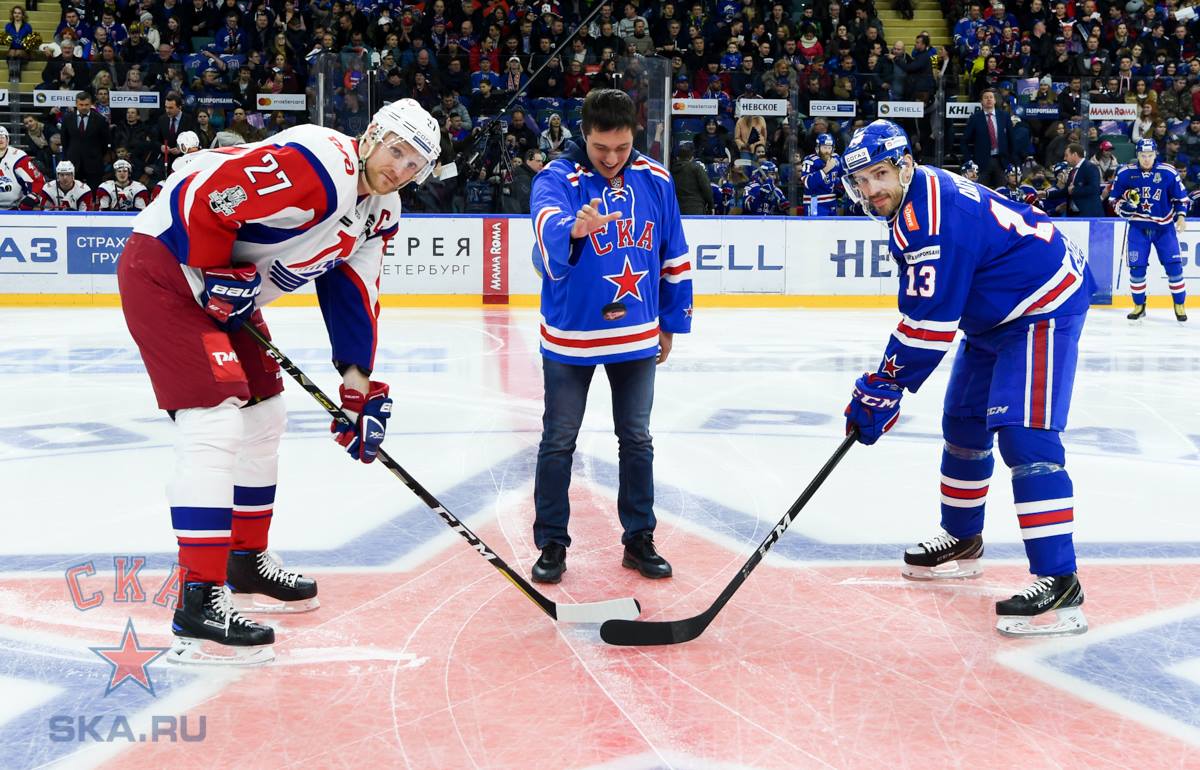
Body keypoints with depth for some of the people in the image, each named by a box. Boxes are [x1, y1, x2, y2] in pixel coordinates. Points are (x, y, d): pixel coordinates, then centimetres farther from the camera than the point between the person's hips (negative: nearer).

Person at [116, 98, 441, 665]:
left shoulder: (380, 210, 5)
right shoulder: (318, 166, -25)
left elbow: (353, 294, 10)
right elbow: (202, 195, -27)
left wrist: (359, 386, 5)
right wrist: (218, 273, -18)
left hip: (226, 292, 10)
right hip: (166, 265, -10)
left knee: (262, 419, 15)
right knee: (216, 427, -18)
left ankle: (248, 566, 32)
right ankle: (198, 606, -15)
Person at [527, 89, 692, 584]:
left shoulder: (655, 180, -2)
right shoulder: (559, 177, -15)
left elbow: (674, 256, 7)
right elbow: (548, 222, -38)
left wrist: (672, 322, 10)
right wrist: (574, 228, -61)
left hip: (638, 336, 3)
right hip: (570, 337, -3)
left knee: (637, 440, 12)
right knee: (558, 442, 6)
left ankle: (639, 539, 25)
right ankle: (552, 543, 20)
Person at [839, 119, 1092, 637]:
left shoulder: (933, 217, -27)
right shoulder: (912, 202, 5)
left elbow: (929, 323, -28)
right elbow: (921, 307, 16)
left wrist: (882, 388, -21)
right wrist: (886, 378, 14)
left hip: (1044, 307, -11)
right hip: (994, 313, 11)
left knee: (1023, 434, -21)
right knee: (964, 423, 18)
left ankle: (1059, 582, -21)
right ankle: (962, 541, 35)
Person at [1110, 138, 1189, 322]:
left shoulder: (1168, 172, -7)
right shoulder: (1125, 173, -6)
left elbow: (1181, 197, 3)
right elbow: (1116, 197, 5)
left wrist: (1181, 216, -10)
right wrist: (1123, 205, -15)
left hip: (1164, 226, -1)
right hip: (1138, 226, 1)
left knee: (1174, 266, -4)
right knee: (1136, 267, -3)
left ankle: (1179, 305, 10)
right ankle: (1139, 306, 13)